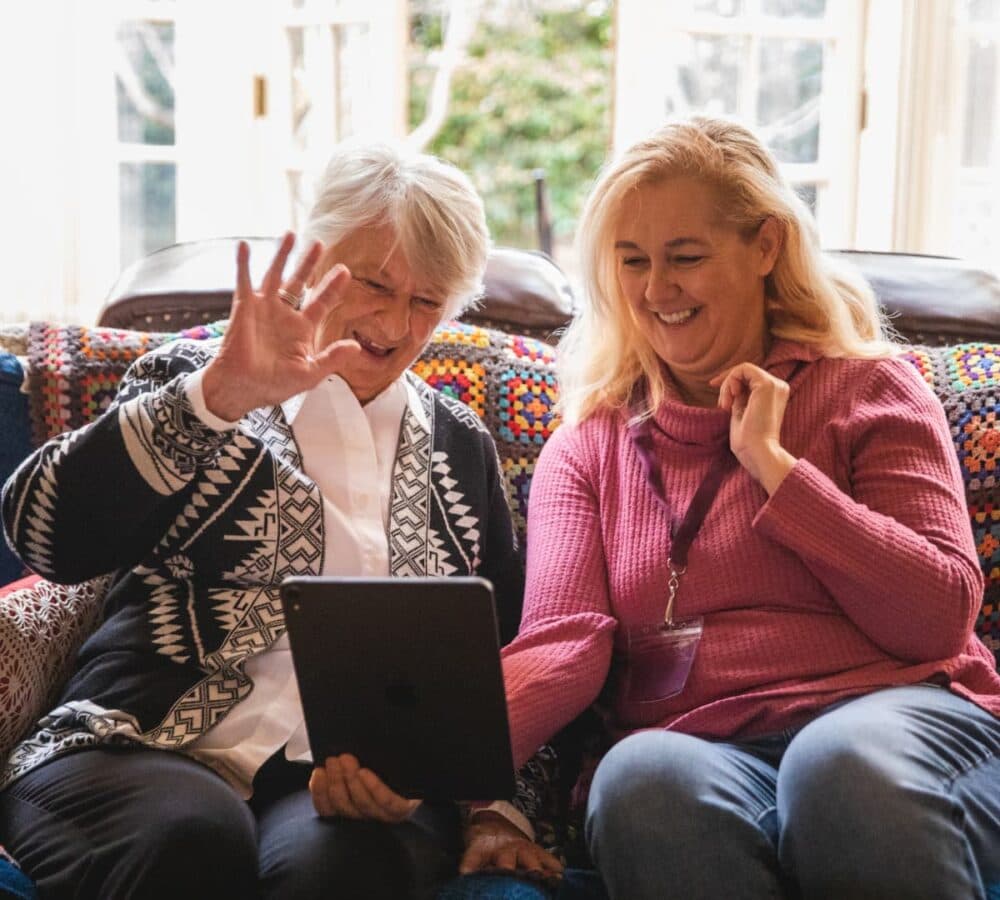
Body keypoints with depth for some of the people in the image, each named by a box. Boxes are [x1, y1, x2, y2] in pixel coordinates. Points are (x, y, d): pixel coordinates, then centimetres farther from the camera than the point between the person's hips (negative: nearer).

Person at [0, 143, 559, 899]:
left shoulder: (461, 447, 17)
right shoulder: (196, 380, 9)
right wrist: (219, 397, -18)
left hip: (365, 777, 1)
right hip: (154, 746, 0)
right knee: (191, 838, -34)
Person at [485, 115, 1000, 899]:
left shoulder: (868, 389, 11)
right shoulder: (587, 450, 16)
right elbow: (561, 643, -1)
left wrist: (772, 464, -5)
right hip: (698, 748, 1)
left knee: (845, 761, -37)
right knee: (641, 777, -35)